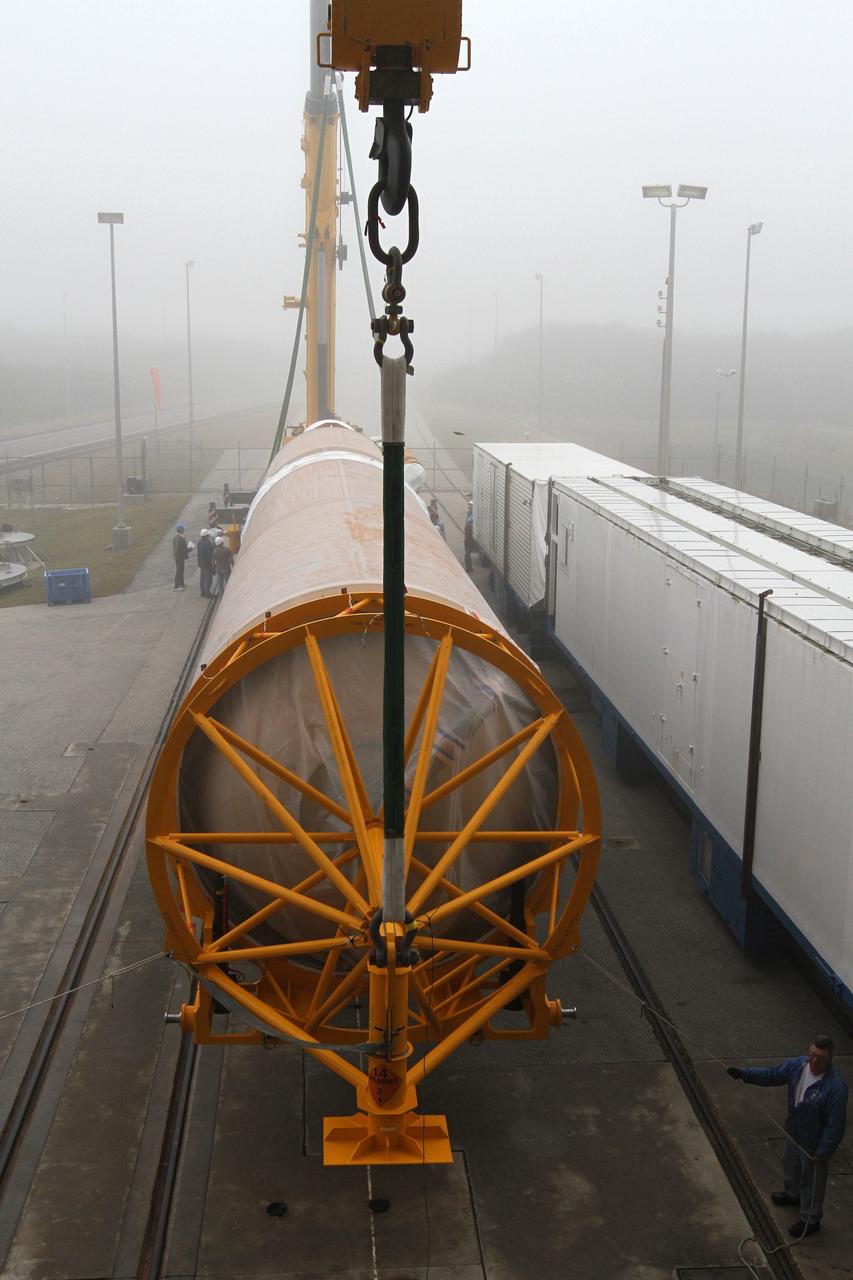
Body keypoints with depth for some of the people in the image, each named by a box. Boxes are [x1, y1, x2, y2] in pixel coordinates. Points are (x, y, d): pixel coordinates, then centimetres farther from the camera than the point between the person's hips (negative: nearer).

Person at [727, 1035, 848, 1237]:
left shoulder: (835, 1088, -36)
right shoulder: (798, 1065, -17)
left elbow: (836, 1126, -28)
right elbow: (771, 1075, -2)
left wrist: (822, 1154, -22)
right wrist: (744, 1073, -13)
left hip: (814, 1144, -7)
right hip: (794, 1133, 7)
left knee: (812, 1182, 16)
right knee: (790, 1165, 32)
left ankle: (810, 1220, 40)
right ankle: (793, 1194, 61)